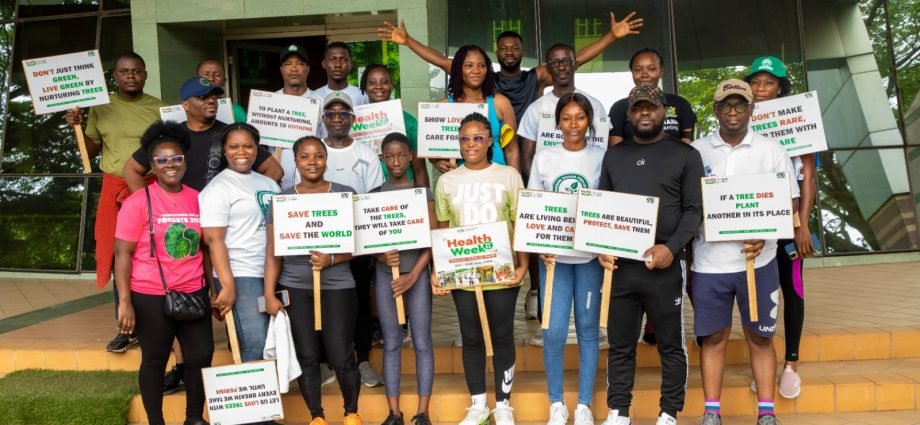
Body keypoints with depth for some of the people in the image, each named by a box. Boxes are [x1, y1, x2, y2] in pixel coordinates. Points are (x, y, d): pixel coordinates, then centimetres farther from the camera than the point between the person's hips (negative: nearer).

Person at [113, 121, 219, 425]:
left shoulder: (198, 199, 4)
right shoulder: (138, 202, -9)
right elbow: (123, 253, -8)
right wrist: (125, 302, -12)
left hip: (193, 293, 4)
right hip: (151, 296, -4)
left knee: (201, 355, 9)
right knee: (155, 360, 9)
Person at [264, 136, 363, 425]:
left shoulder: (346, 195, 2)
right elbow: (272, 253, 5)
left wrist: (331, 260, -17)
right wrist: (269, 295, -2)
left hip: (337, 287, -1)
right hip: (295, 289, 1)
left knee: (342, 357, -2)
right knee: (306, 356, 5)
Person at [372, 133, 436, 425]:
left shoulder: (423, 193, 2)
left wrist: (413, 276, -11)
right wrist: (382, 256, -17)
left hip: (417, 274, -1)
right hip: (385, 275, 2)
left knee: (422, 343, 1)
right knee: (391, 344, 5)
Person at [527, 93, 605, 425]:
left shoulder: (601, 158, 2)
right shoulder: (543, 158, 5)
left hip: (590, 255, 0)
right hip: (553, 255, 0)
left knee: (588, 329, 6)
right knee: (553, 332, -2)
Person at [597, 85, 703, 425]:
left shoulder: (685, 155, 5)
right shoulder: (613, 155, 15)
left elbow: (694, 209, -2)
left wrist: (671, 247, -16)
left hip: (663, 264, -3)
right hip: (619, 264, 3)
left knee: (671, 344, 6)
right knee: (620, 344, 9)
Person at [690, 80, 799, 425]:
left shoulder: (772, 151, 4)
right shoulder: (695, 151, 4)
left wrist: (764, 236, -16)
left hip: (757, 260, 0)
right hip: (708, 261, 0)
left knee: (760, 337, 9)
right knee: (713, 337, 7)